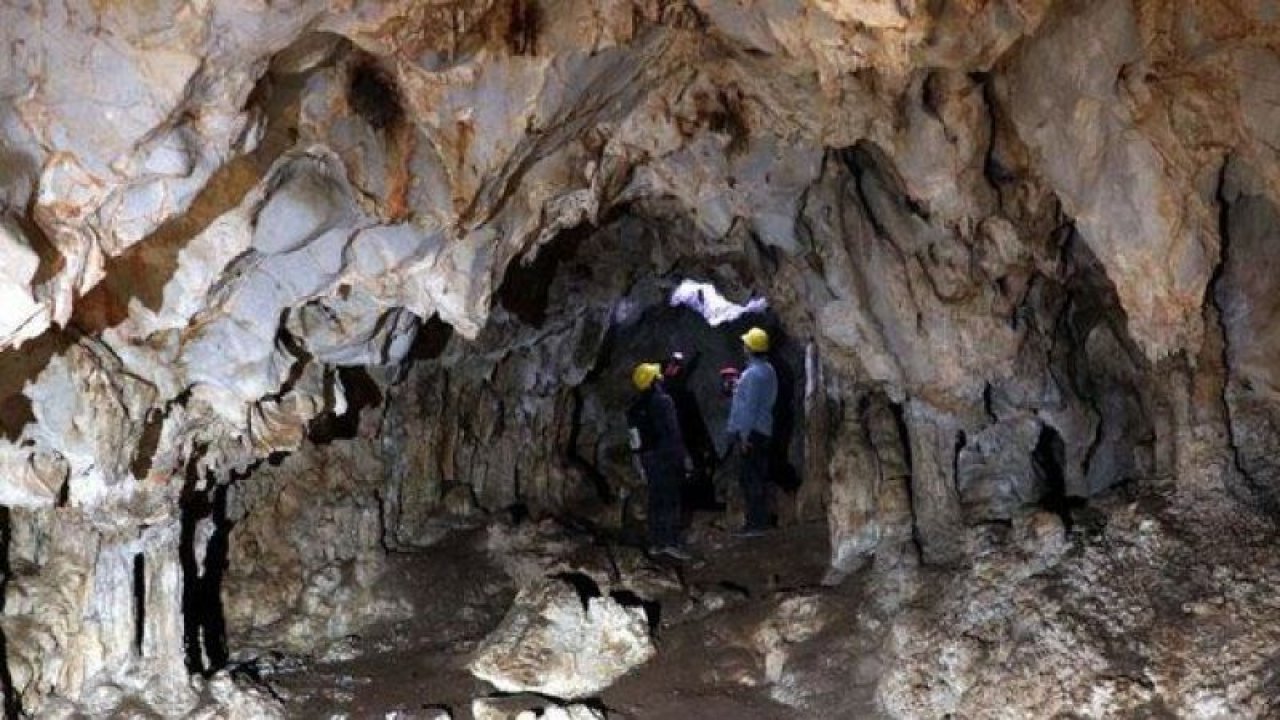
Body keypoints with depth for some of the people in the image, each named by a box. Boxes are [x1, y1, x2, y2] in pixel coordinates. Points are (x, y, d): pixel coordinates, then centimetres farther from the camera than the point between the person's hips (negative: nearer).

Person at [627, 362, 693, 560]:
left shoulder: (634, 406, 10)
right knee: (671, 499, -6)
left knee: (655, 499, 13)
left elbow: (634, 436, 13)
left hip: (646, 457, 7)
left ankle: (656, 543, 15)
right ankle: (672, 542, -12)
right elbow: (672, 432, -18)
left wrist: (640, 460, 19)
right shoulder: (662, 400, -14)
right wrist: (683, 455, -12)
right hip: (665, 456, -7)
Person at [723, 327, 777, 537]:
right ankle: (761, 519, 20)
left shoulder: (753, 373, -17)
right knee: (759, 477, 14)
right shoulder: (768, 370, 12)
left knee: (751, 478, -6)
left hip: (751, 432, -10)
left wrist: (744, 435, -18)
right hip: (764, 430, 10)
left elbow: (749, 406, -20)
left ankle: (755, 522, -5)